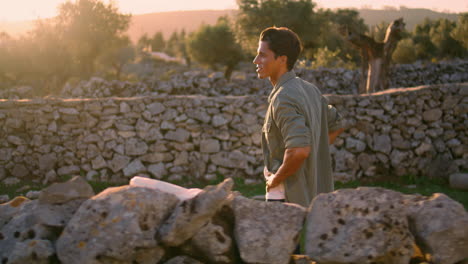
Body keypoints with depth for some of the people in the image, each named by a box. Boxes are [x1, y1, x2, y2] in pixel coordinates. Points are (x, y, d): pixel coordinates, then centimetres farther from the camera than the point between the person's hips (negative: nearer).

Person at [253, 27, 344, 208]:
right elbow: (338, 124, 21)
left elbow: (299, 150, -32)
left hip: (288, 196, -9)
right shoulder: (309, 89, 8)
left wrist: (275, 179, -17)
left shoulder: (283, 98, -21)